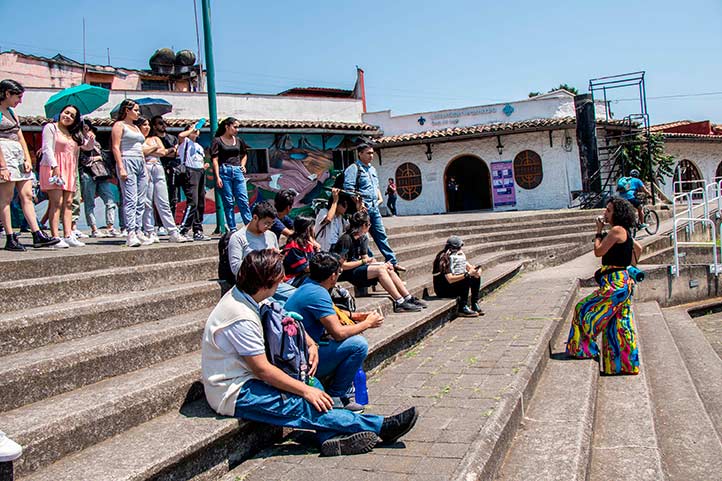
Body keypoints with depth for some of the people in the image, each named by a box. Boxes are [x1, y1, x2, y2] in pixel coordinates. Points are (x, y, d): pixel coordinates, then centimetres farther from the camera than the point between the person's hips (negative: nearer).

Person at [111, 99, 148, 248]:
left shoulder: (136, 127, 24)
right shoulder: (119, 125, 1)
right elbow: (116, 148, -8)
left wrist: (145, 168, 18)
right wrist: (121, 168, -17)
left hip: (140, 164, 8)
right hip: (127, 162, -8)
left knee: (141, 201, 4)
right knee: (130, 200, -14)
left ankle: (139, 232, 6)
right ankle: (131, 234, -18)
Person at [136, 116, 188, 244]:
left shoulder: (155, 138, 24)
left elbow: (163, 152, 10)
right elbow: (140, 152, -8)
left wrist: (147, 151, 2)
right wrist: (154, 147, 7)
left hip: (158, 168, 4)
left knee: (163, 203, 0)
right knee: (147, 203, -6)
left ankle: (173, 233, -5)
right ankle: (150, 233, -2)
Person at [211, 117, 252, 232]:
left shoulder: (238, 141, 15)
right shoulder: (217, 141, 1)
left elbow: (244, 154, 32)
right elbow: (215, 160, -4)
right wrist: (217, 177, -12)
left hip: (237, 172, 4)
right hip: (224, 172, -4)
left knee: (243, 200, -3)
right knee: (228, 202, 0)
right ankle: (232, 229, 4)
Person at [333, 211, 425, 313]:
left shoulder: (362, 238, 11)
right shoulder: (346, 239, -16)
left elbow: (365, 257, 10)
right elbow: (342, 265, -18)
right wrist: (363, 261, -16)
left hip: (358, 268, 9)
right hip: (347, 275, -9)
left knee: (388, 269, -9)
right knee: (380, 269, -25)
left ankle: (409, 298, -10)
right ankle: (399, 302, -26)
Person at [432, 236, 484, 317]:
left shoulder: (459, 254, 3)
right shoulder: (445, 258, -25)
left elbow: (468, 266, 8)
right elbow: (450, 279, -32)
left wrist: (475, 270, -15)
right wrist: (467, 274, -32)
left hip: (454, 283, 9)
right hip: (443, 289, -9)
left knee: (476, 277, 2)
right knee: (466, 280, -28)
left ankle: (475, 305, 6)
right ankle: (462, 309, -19)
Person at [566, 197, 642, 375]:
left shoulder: (617, 230, -15)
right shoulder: (624, 231, 14)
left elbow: (598, 251, -15)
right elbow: (638, 248, 28)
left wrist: (599, 232, -4)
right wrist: (629, 266, 26)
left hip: (615, 283, -10)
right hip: (622, 282, 10)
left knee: (585, 310, 1)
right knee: (620, 324, 13)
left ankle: (583, 347, 11)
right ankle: (623, 364, 19)